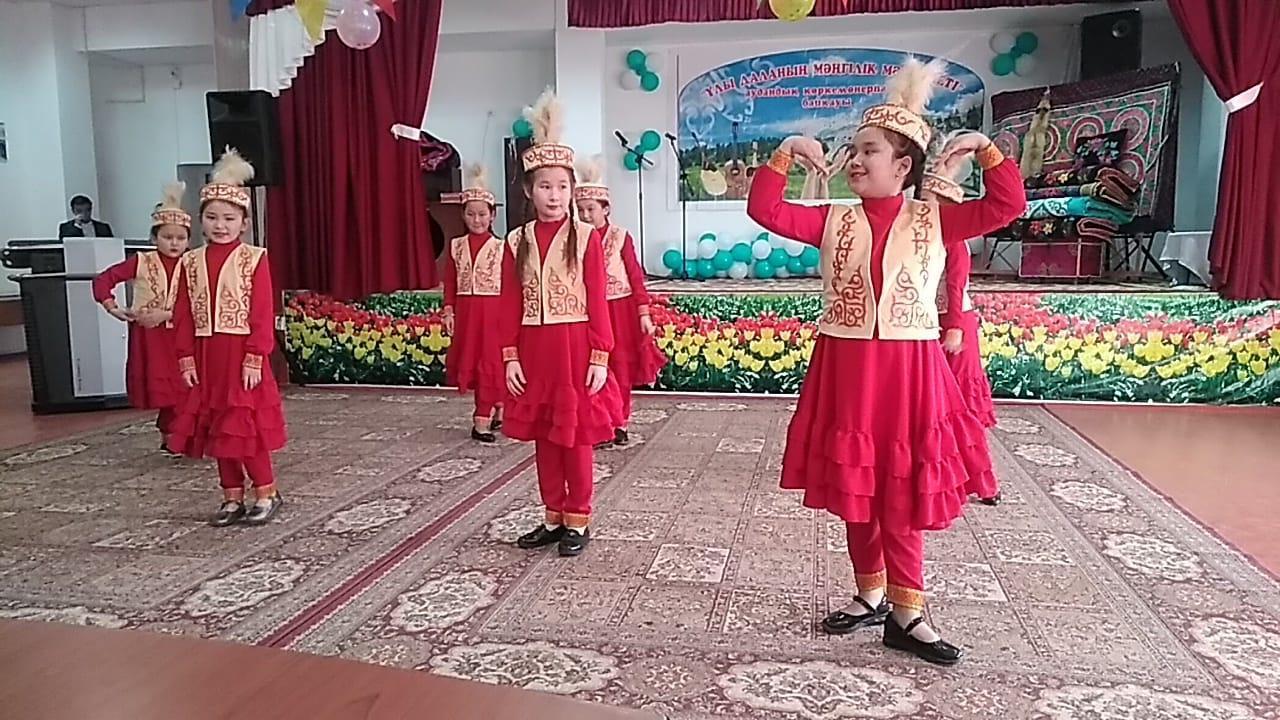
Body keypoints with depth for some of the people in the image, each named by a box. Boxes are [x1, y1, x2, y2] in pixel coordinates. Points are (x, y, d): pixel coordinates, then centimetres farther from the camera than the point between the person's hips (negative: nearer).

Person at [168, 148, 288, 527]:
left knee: (245, 428, -4)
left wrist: (255, 357, -15)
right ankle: (232, 498, 22)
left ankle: (267, 493, 11)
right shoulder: (191, 262, 6)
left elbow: (262, 314, -10)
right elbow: (183, 315, 6)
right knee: (215, 430, 11)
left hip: (242, 356, -5)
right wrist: (186, 359, 1)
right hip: (206, 359, 5)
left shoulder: (254, 259, -7)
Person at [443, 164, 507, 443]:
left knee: (491, 361, -3)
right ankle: (498, 408, 25)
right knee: (471, 362, 10)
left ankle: (482, 419, 2)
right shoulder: (456, 246, 7)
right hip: (465, 311, 4)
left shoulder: (501, 247, -3)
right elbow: (450, 283, 7)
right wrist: (449, 311, 0)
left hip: (493, 311, -4)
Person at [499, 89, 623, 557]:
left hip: (575, 348, -3)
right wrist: (510, 357, 0)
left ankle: (577, 520, 19)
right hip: (533, 351, 4)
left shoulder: (586, 237, -4)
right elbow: (510, 305, 5)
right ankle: (554, 517, 26)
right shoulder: (517, 241, 4)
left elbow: (597, 303, -6)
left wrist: (600, 357, -9)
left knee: (577, 436, 6)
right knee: (543, 437, 12)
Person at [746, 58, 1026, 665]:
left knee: (901, 497, 1)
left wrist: (986, 149, -7)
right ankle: (871, 596, 29)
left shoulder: (935, 220, 3)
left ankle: (906, 614, 14)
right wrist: (784, 154, -6)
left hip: (908, 372, -2)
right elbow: (764, 210, -1)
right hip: (845, 370, 2)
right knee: (854, 491, 11)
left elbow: (1008, 206, -1)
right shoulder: (832, 220, 5)